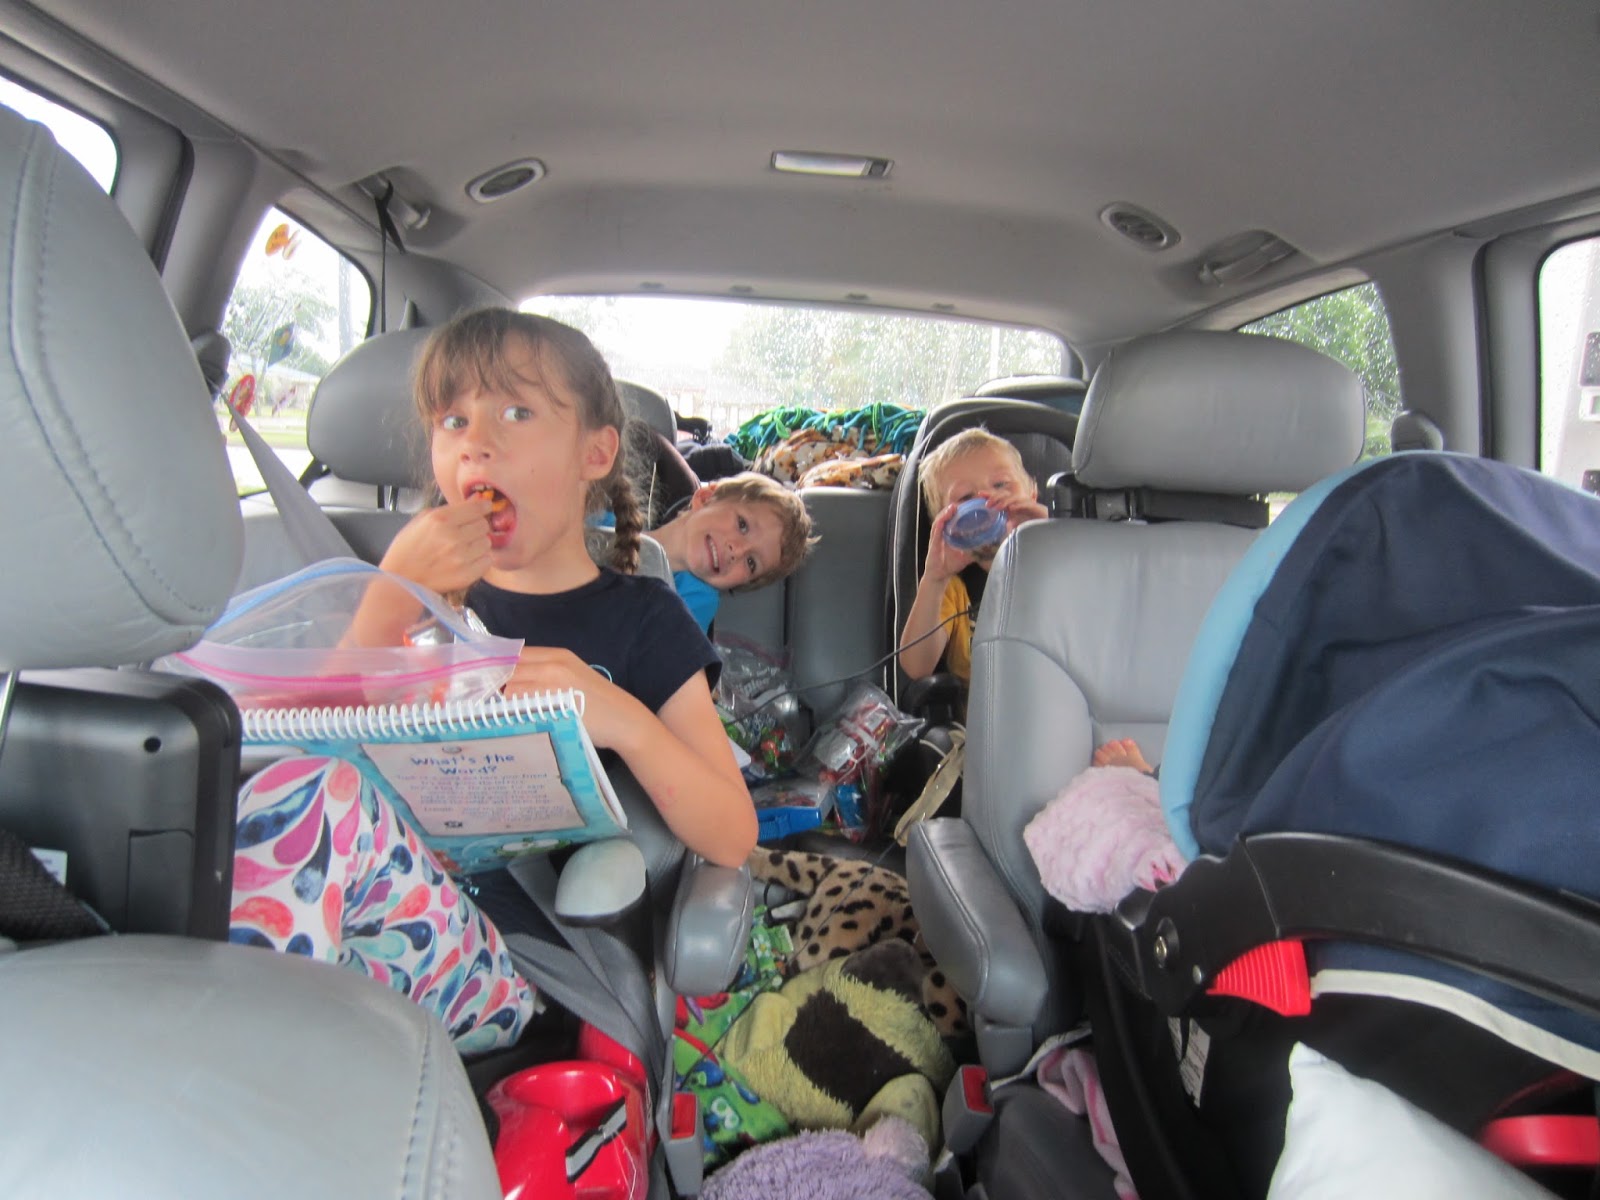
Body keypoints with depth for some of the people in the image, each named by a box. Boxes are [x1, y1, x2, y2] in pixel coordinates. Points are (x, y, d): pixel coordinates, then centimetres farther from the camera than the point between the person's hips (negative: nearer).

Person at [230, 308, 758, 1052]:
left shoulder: (636, 618, 9)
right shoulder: (432, 596, 20)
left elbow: (733, 839, 2)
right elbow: (317, 735, 5)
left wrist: (625, 722, -15)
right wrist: (391, 599, -6)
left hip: (516, 965, -3)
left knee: (308, 799, -29)